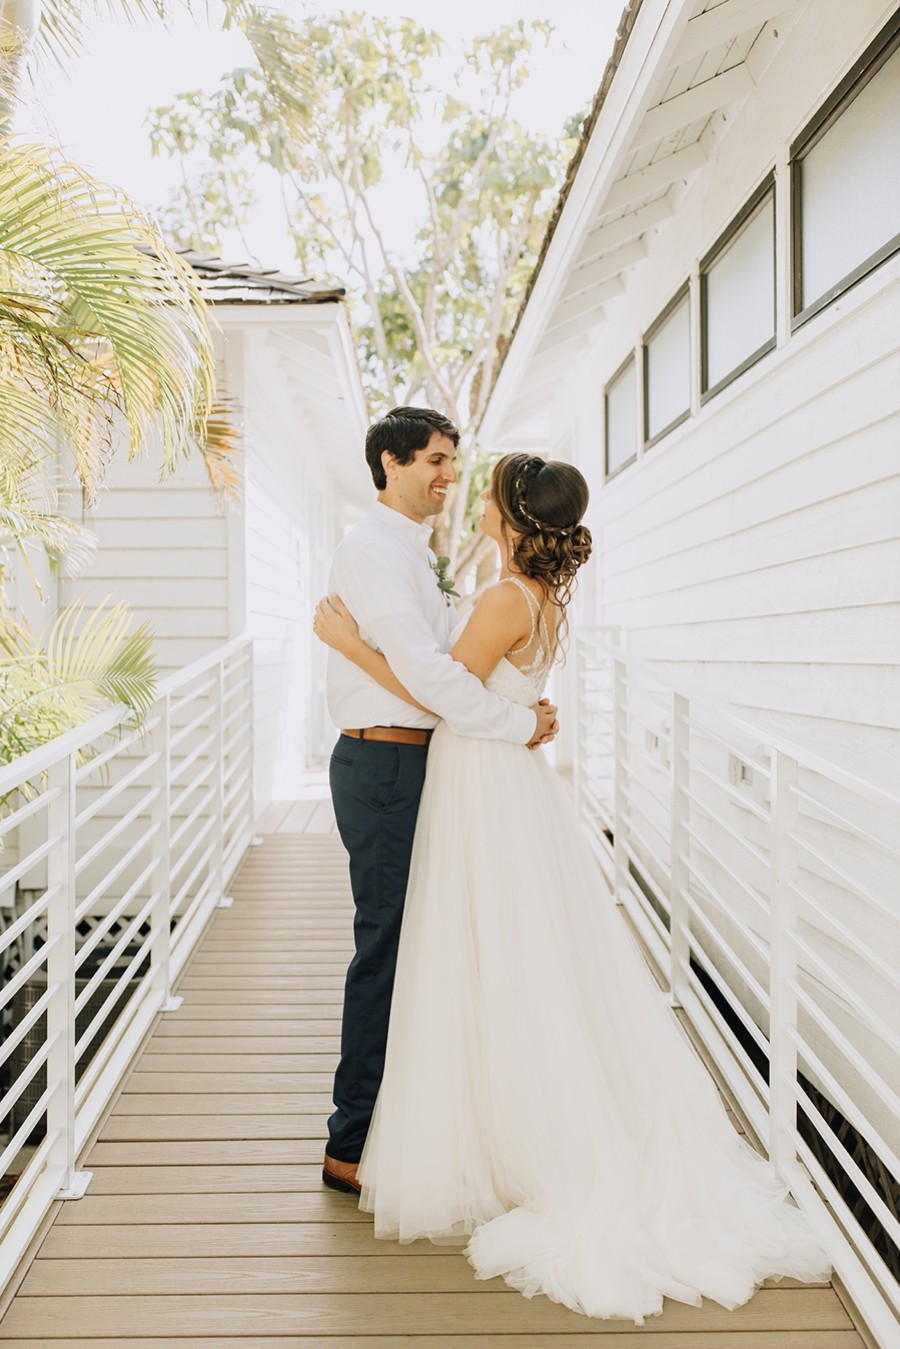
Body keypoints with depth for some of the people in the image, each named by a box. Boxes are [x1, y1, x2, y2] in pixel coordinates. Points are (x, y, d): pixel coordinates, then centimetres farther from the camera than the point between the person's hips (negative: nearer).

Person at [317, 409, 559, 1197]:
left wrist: (523, 707, 6)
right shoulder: (373, 548, -13)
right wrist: (519, 723, -16)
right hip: (383, 766, -10)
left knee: (412, 945, 15)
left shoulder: (416, 555, 19)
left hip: (412, 763, 10)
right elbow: (423, 668, -23)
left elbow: (446, 662, 20)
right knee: (386, 947, -4)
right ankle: (353, 1147, 9)